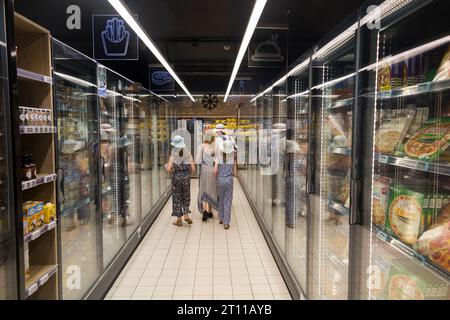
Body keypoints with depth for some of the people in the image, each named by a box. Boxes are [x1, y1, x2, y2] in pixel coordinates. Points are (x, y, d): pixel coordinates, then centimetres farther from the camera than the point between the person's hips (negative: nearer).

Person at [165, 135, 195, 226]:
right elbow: (193, 169, -4)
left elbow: (168, 169, -14)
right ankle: (186, 214, 8)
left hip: (176, 177, -2)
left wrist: (167, 166, 8)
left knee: (177, 198, 9)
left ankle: (179, 219, 15)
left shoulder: (173, 155, -8)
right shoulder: (188, 153, -2)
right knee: (186, 197, 18)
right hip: (186, 177, 2)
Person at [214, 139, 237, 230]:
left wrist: (217, 176, 8)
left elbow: (215, 171, -10)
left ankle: (221, 218, 30)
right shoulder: (233, 158, -2)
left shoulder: (219, 157, -6)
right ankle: (226, 223, 4)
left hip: (220, 180, 1)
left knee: (221, 199, 19)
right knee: (227, 201, 4)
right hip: (229, 180, 0)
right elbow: (234, 174, 5)